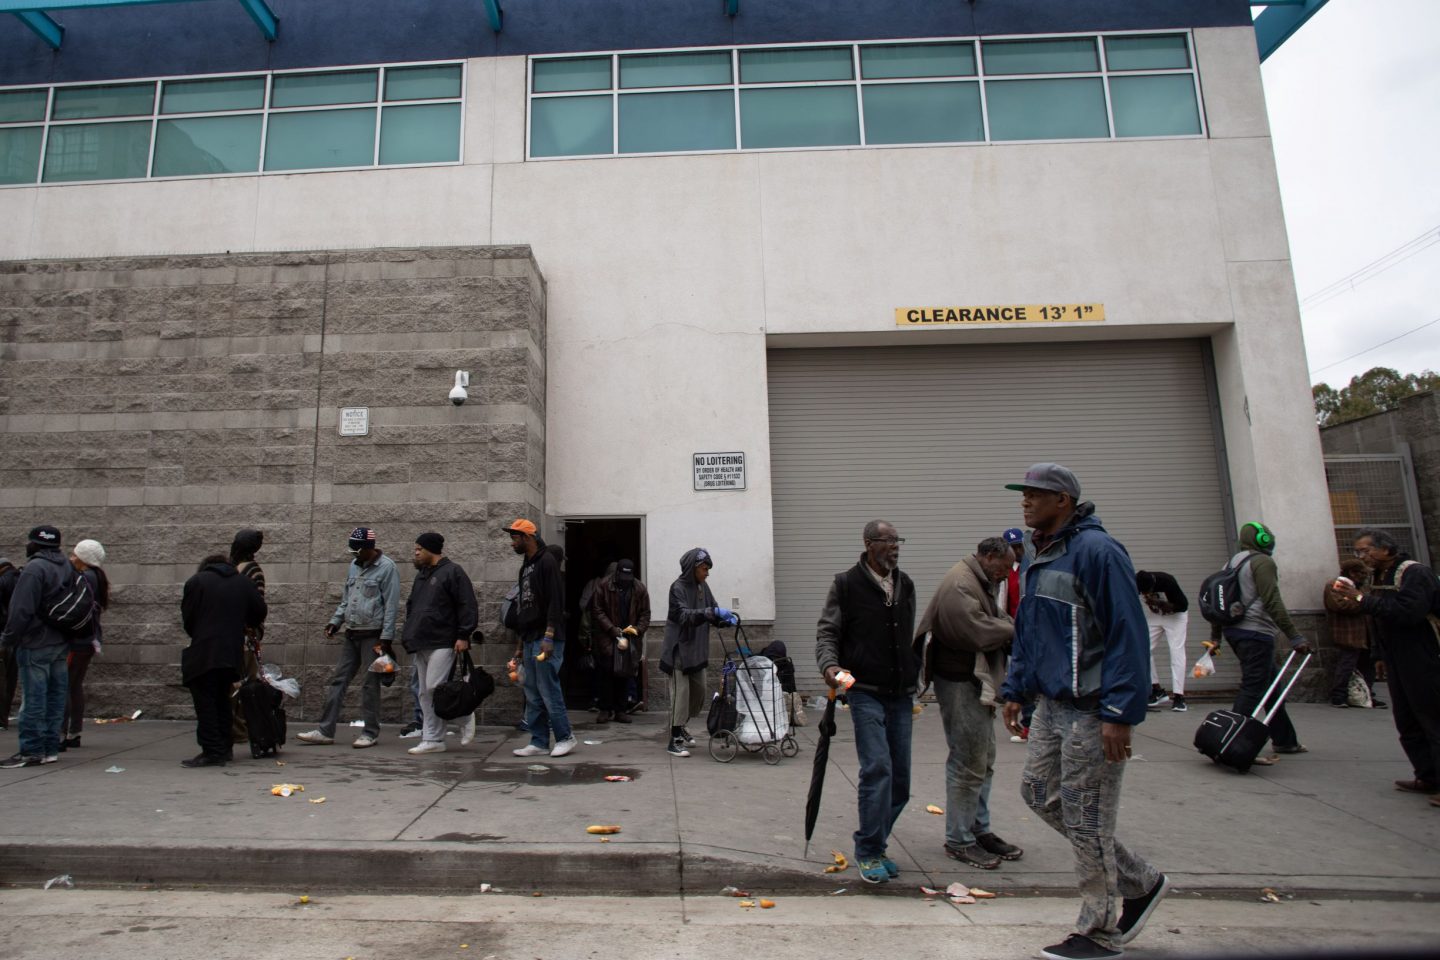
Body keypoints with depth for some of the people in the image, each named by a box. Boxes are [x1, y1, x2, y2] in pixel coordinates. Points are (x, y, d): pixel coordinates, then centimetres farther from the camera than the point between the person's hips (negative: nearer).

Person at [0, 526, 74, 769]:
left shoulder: (34, 569, -14)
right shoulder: (67, 568, 12)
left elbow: (21, 610, -17)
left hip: (35, 645, -8)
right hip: (61, 644, 8)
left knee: (33, 699, -3)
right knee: (55, 697, 10)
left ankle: (31, 751, 1)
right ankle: (51, 749, 15)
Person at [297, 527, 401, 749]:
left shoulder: (386, 567, -12)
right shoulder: (354, 565, 11)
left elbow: (391, 606, -15)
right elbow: (346, 598, 20)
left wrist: (386, 638, -17)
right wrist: (335, 621, 8)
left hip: (373, 636, -7)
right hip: (351, 634, 7)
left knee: (370, 685, 0)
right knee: (338, 680, 8)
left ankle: (370, 733, 9)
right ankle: (325, 731, 15)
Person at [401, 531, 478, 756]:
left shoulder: (453, 572, -6)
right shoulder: (421, 575, 20)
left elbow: (467, 606, -12)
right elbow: (411, 606, 28)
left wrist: (463, 636, -16)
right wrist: (409, 634, 20)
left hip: (442, 643, -9)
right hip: (420, 644, 9)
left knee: (434, 688, -15)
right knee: (425, 694, 8)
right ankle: (432, 740, 13)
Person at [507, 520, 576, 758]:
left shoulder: (547, 562, -10)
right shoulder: (525, 567, 17)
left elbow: (556, 601, -17)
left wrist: (549, 636, -22)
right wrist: (522, 640, 20)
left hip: (545, 639, -9)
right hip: (530, 640, 9)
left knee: (548, 690, -5)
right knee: (533, 694, 10)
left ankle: (565, 737, 7)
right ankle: (539, 742, 17)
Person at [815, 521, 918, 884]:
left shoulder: (905, 584, 13)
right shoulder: (847, 584, -4)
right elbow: (827, 631, -5)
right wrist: (829, 664, -23)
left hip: (901, 694, 6)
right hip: (866, 692, -6)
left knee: (899, 776, 7)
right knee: (877, 769, -13)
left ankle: (873, 844, 25)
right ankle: (869, 853, 2)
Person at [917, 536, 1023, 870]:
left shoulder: (980, 583, 17)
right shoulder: (960, 584, -19)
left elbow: (995, 623, 18)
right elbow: (978, 631, -27)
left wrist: (1012, 627, -3)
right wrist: (1016, 630, -12)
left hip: (977, 683, 11)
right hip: (961, 683, -11)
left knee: (983, 762, 18)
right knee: (968, 764, -3)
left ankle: (980, 830, 31)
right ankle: (959, 840, 10)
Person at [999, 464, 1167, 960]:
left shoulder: (1096, 551, -17)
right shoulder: (1035, 557, 12)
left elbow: (1127, 634, -20)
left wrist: (1119, 714, -22)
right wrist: (1015, 690, 17)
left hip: (1091, 710, -9)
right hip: (1051, 704, 10)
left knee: (1086, 818, 2)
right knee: (1038, 792, 15)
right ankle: (1140, 882, 31)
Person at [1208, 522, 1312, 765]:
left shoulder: (1232, 562, 19)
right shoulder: (1262, 562, -8)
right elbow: (1272, 603, -18)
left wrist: (1215, 636, 23)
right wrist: (1294, 637, -17)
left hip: (1234, 630, 10)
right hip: (1255, 633, -10)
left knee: (1271, 685, 20)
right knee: (1253, 689, -11)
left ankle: (1285, 740, 29)